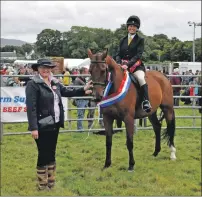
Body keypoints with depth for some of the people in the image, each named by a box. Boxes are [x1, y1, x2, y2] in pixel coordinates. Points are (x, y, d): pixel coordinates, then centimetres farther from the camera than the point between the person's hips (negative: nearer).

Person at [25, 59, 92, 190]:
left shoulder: (55, 82, 8)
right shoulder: (33, 85, -13)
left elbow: (66, 92, 24)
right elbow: (31, 107, -18)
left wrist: (83, 90, 13)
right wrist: (33, 127, -23)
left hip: (55, 124, 7)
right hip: (42, 126, -7)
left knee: (51, 153, 17)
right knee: (44, 154, 1)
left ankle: (51, 182, 30)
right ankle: (42, 185, 16)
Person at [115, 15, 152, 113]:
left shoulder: (140, 40, 5)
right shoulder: (123, 40, 17)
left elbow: (138, 55, -7)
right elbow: (118, 54, 11)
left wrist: (128, 64, -22)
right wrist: (119, 64, -12)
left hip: (136, 65, -4)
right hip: (123, 65, 4)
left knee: (141, 78, -32)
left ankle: (146, 102, -34)